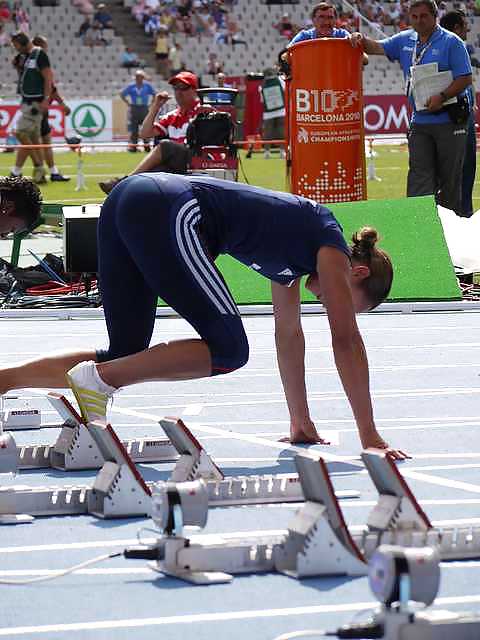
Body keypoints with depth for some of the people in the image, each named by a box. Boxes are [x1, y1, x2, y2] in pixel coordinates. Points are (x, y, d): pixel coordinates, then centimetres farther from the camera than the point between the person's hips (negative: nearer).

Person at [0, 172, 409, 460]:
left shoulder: (297, 242, 30)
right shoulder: (331, 245, 7)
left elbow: (289, 333, 37)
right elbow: (346, 340, 4)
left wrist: (301, 421, 39)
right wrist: (370, 438, 5)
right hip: (169, 213, -9)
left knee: (124, 357, 11)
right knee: (228, 350, -9)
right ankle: (95, 379, -12)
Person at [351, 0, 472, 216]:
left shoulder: (451, 42, -6)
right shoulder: (405, 40, 11)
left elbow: (465, 79, -10)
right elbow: (378, 47, 15)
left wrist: (442, 96, -23)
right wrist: (361, 40, -7)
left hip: (449, 121, -4)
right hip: (419, 123, 4)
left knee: (449, 178, 4)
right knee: (419, 176, -2)